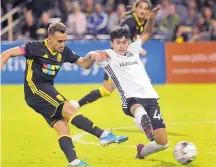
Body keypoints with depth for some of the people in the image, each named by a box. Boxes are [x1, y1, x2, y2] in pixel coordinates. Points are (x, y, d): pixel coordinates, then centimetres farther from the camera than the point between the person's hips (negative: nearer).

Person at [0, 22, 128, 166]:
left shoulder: (64, 52, 6)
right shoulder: (36, 48, -12)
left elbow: (84, 64, 13)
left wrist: (91, 58, -9)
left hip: (47, 90, 8)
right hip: (35, 89, -8)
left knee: (62, 127, -6)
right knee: (69, 109, -20)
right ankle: (104, 135, -25)